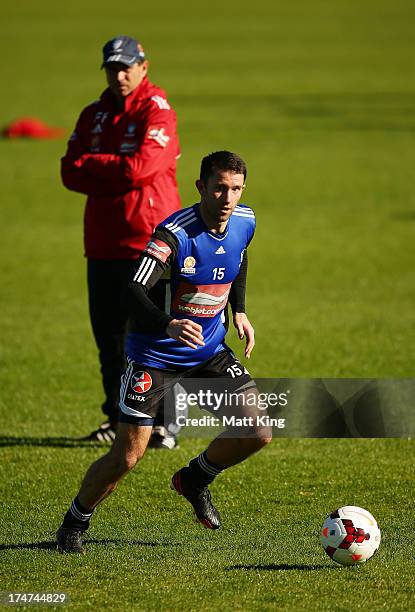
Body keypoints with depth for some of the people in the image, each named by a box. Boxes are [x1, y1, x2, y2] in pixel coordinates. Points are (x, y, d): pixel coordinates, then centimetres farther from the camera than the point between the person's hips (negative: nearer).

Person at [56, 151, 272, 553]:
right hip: (155, 356, -6)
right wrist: (169, 325, -54)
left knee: (257, 433, -8)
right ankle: (74, 524, 19)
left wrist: (239, 311, 17)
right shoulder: (174, 233, -26)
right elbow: (135, 293, -37)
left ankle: (194, 481, 22)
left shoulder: (244, 222, -5)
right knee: (126, 456, -7)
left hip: (209, 351, 6)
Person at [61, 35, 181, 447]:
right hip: (103, 240, 6)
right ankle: (119, 418, 20)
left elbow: (141, 166, -18)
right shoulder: (93, 116, 14)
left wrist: (91, 164, -4)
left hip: (150, 239, -6)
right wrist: (119, 176, -9)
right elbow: (70, 174, 6)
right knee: (108, 335, 9)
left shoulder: (157, 112, -5)